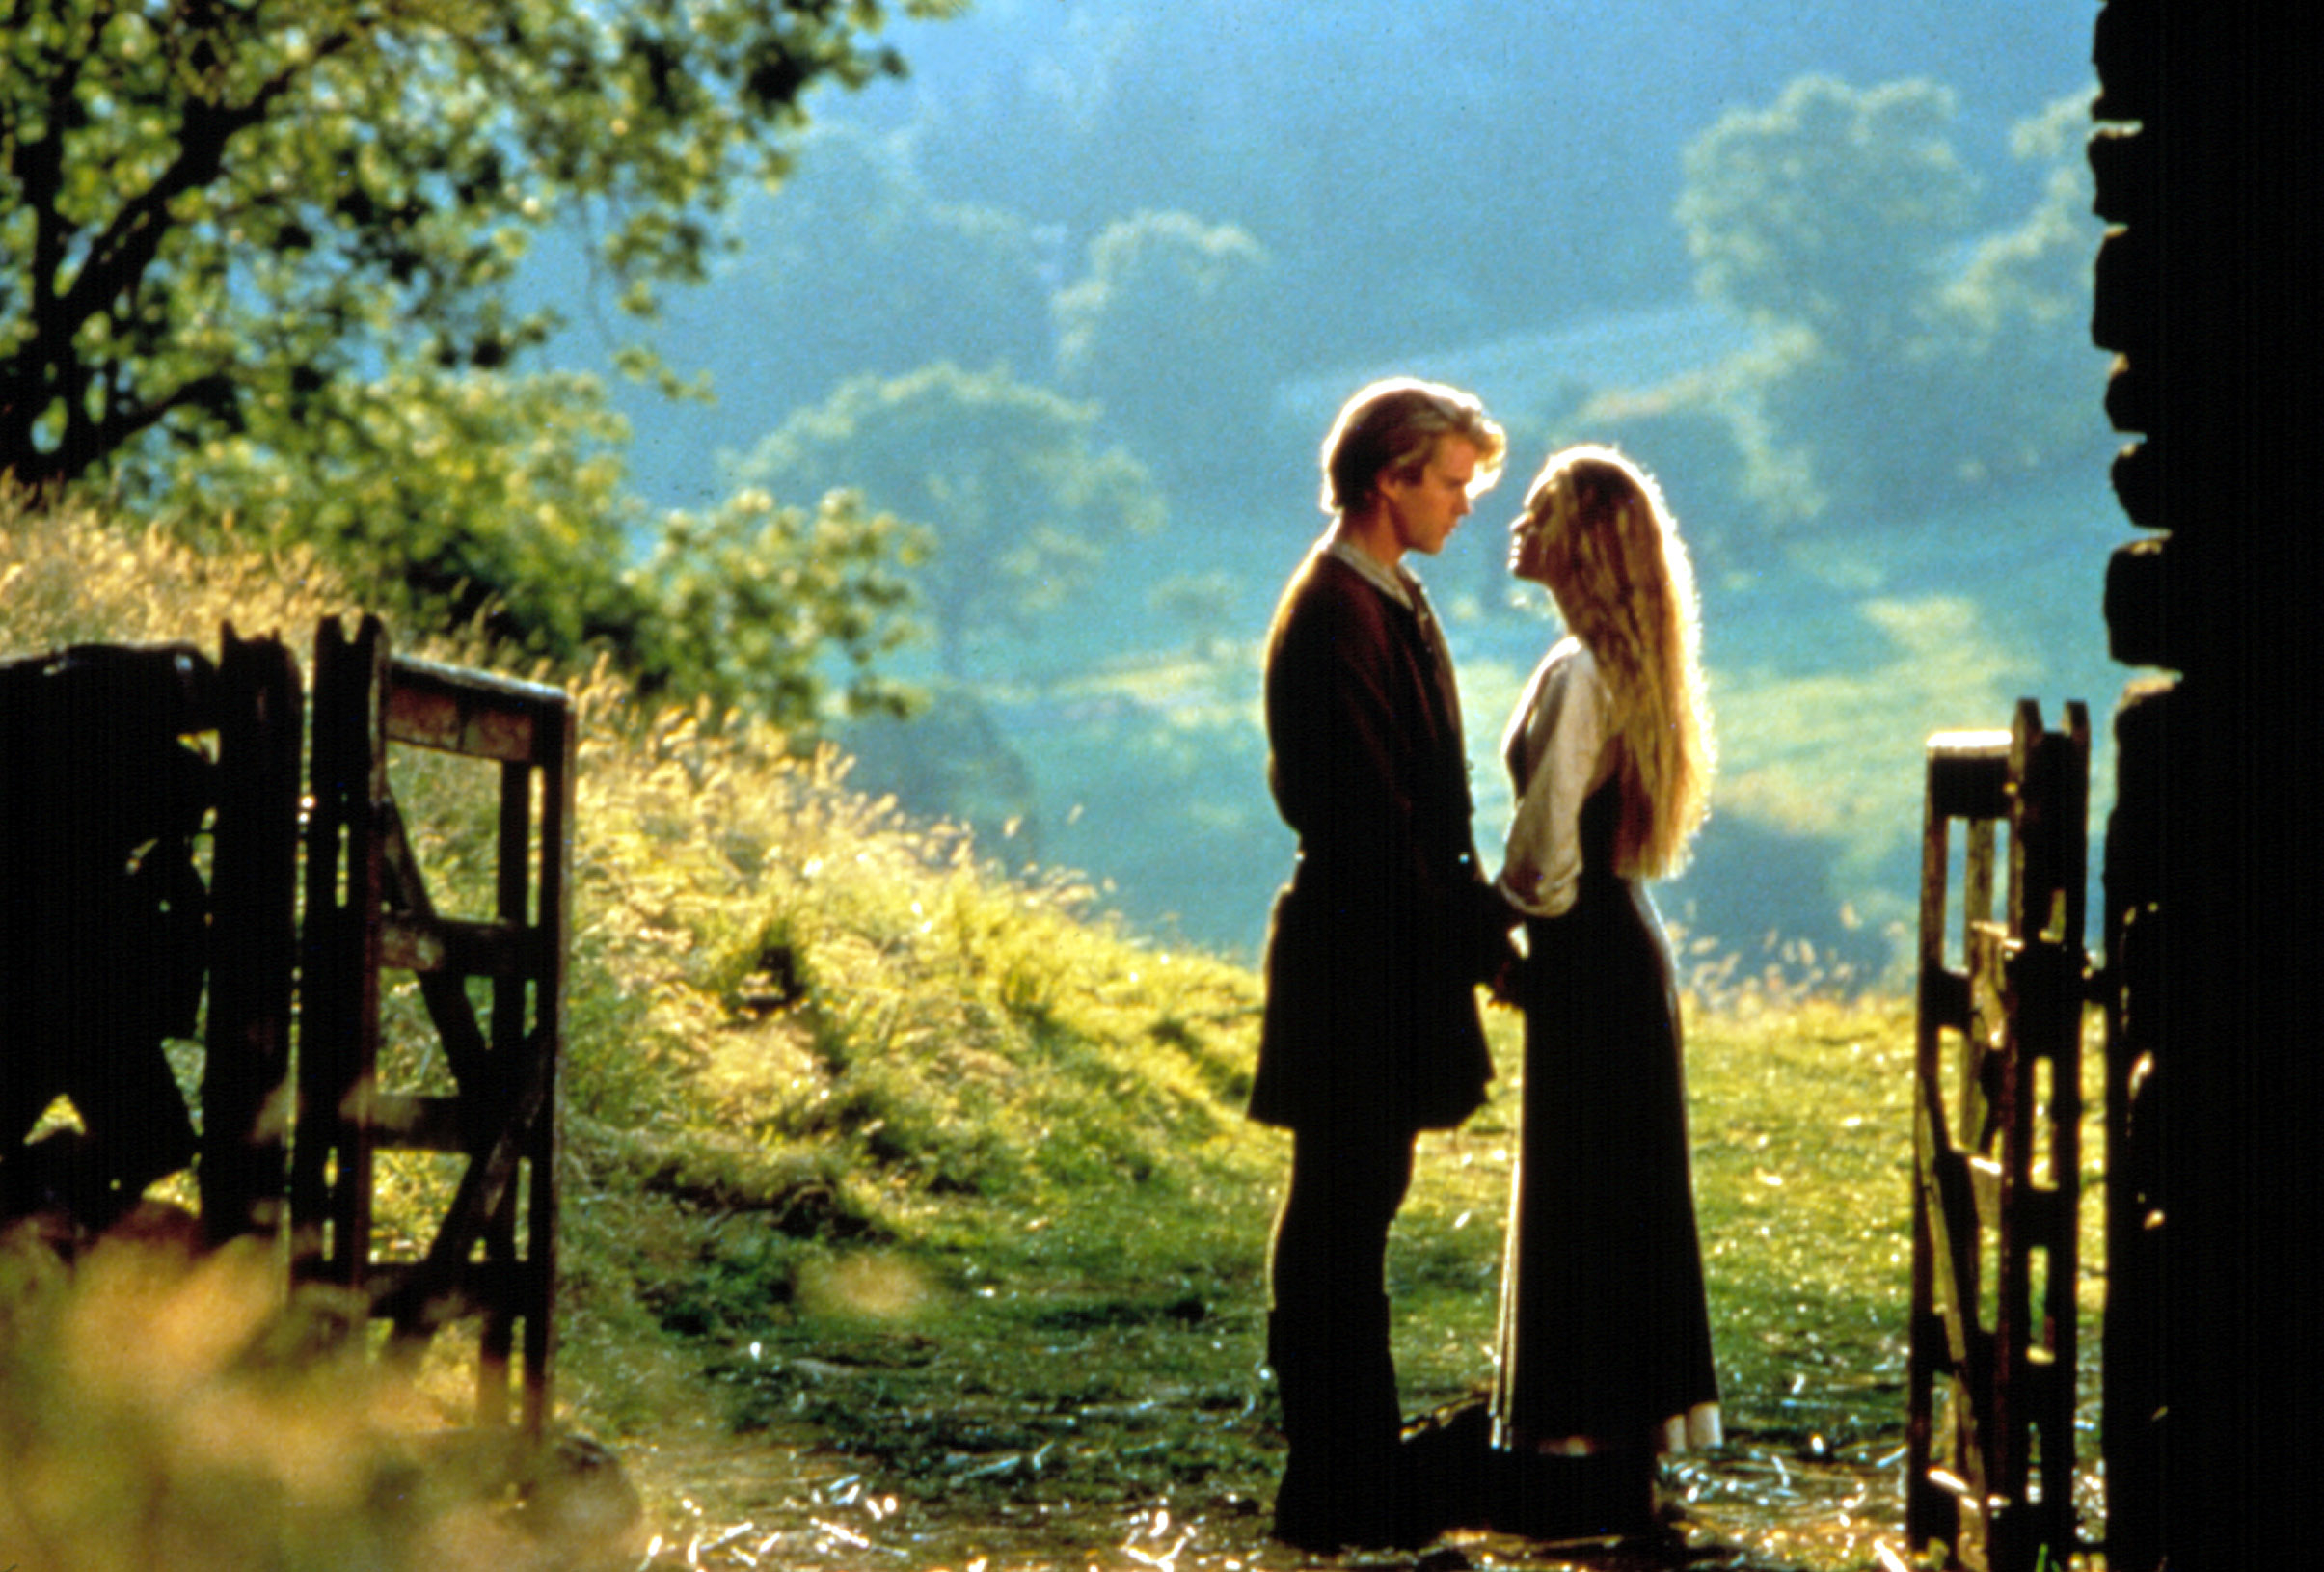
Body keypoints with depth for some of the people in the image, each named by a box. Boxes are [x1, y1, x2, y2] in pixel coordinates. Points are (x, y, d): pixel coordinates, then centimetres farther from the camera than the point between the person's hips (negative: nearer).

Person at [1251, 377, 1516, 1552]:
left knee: (1353, 1213, 17)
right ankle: (1337, 1498, 0)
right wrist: (1471, 932, -15)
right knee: (1339, 1223, -4)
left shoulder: (1391, 602, 14)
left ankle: (1358, 1474, 26)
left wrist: (1473, 915, 12)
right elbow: (1369, 817, -21)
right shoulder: (1334, 617, -18)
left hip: (1395, 956, 10)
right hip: (1360, 960, -10)